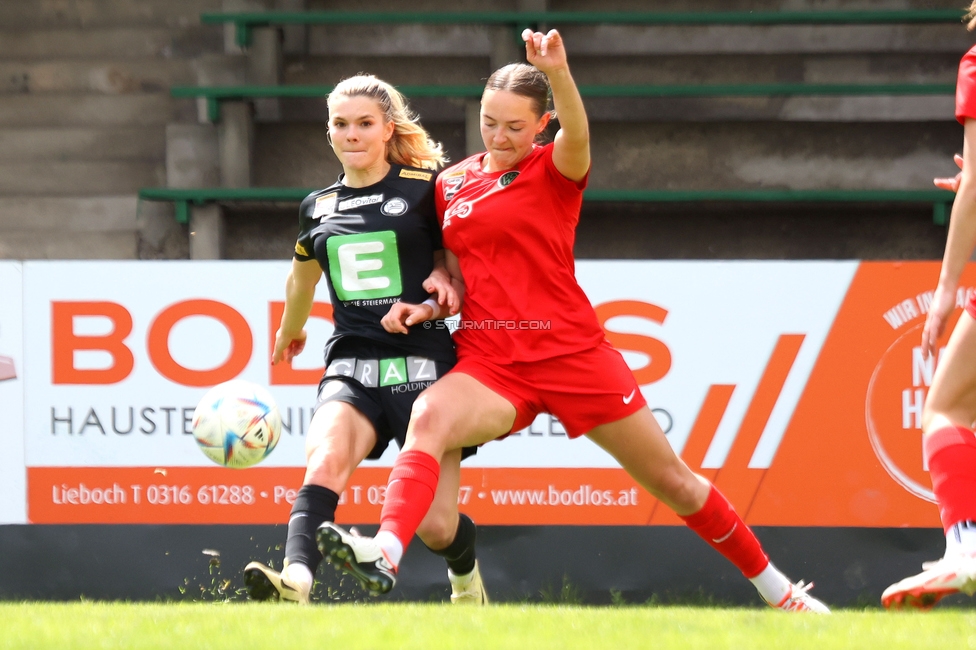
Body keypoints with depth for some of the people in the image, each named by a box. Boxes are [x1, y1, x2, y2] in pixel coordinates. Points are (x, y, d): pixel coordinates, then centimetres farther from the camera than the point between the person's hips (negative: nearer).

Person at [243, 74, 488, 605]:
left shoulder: (425, 189, 0)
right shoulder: (317, 209, 14)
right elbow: (302, 277, 34)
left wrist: (444, 279, -10)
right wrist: (289, 331, 49)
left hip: (423, 365, -3)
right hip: (352, 368, 3)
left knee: (435, 526, -4)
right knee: (324, 462, -30)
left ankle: (465, 572, 33)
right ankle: (296, 580, -52)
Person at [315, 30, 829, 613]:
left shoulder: (556, 169, -2)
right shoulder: (452, 184, 11)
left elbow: (578, 134, -27)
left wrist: (558, 73, -47)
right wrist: (428, 305, -2)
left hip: (571, 354, -2)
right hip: (490, 362, 2)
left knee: (673, 482, 6)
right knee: (428, 417, -32)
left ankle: (777, 590, 24)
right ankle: (385, 553, -51)